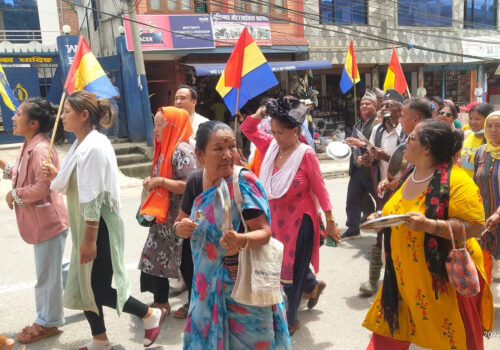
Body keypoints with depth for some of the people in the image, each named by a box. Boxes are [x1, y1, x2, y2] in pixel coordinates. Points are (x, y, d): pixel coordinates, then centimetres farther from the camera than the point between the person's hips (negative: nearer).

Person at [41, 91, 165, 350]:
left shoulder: (94, 146, -21)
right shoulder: (81, 144, 9)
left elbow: (93, 198, -23)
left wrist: (90, 240, -22)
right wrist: (56, 176, -1)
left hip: (99, 228, -10)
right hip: (85, 227, 10)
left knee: (99, 290, -1)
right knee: (83, 286, 15)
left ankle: (150, 315, 19)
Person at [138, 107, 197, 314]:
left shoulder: (182, 151, -18)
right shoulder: (165, 148, 11)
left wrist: (160, 181, -20)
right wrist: (152, 182, 3)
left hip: (178, 217, -10)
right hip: (163, 215, 10)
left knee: (184, 261, 1)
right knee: (157, 257, 15)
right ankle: (161, 301, 30)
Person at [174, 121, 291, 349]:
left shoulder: (243, 184, -21)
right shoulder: (195, 182, -4)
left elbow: (264, 231, -22)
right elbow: (180, 222, 8)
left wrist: (242, 241, -42)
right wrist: (180, 228, -15)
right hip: (208, 281, 5)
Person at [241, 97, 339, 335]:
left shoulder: (306, 155, -17)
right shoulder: (270, 146, -2)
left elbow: (320, 190, -12)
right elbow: (247, 129, 5)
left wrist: (330, 222, -8)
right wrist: (263, 111, -11)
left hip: (299, 220, -6)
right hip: (276, 219, 6)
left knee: (292, 271, 5)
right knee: (281, 266, 19)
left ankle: (289, 320, 24)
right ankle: (313, 287, 49)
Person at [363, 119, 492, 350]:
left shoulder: (456, 180, -20)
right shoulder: (409, 174, 5)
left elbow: (475, 226, -24)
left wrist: (428, 224, -34)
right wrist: (384, 217, 4)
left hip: (445, 276, -7)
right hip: (405, 275, 7)